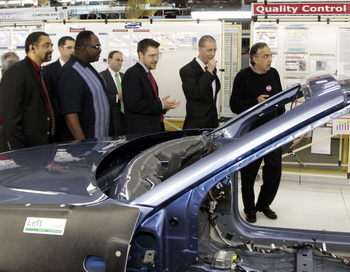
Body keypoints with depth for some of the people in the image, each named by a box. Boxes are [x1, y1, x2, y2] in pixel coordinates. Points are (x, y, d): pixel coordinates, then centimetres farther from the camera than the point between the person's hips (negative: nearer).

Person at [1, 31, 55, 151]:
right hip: (26, 147, -8)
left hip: (44, 144, 8)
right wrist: (18, 153, -20)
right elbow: (11, 115, -17)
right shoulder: (16, 71, -11)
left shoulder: (40, 72, 15)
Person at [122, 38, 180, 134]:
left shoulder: (147, 73, 16)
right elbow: (135, 104, -21)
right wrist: (161, 105, -14)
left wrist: (165, 106, 3)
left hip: (153, 128, 9)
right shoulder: (132, 74, -12)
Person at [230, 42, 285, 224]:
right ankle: (249, 209, 24)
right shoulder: (243, 77, -9)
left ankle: (264, 204, 26)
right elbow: (234, 105, -10)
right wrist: (256, 101, -23)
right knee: (249, 172, 5)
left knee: (274, 169, 4)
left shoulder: (274, 74, 4)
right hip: (250, 132, -4)